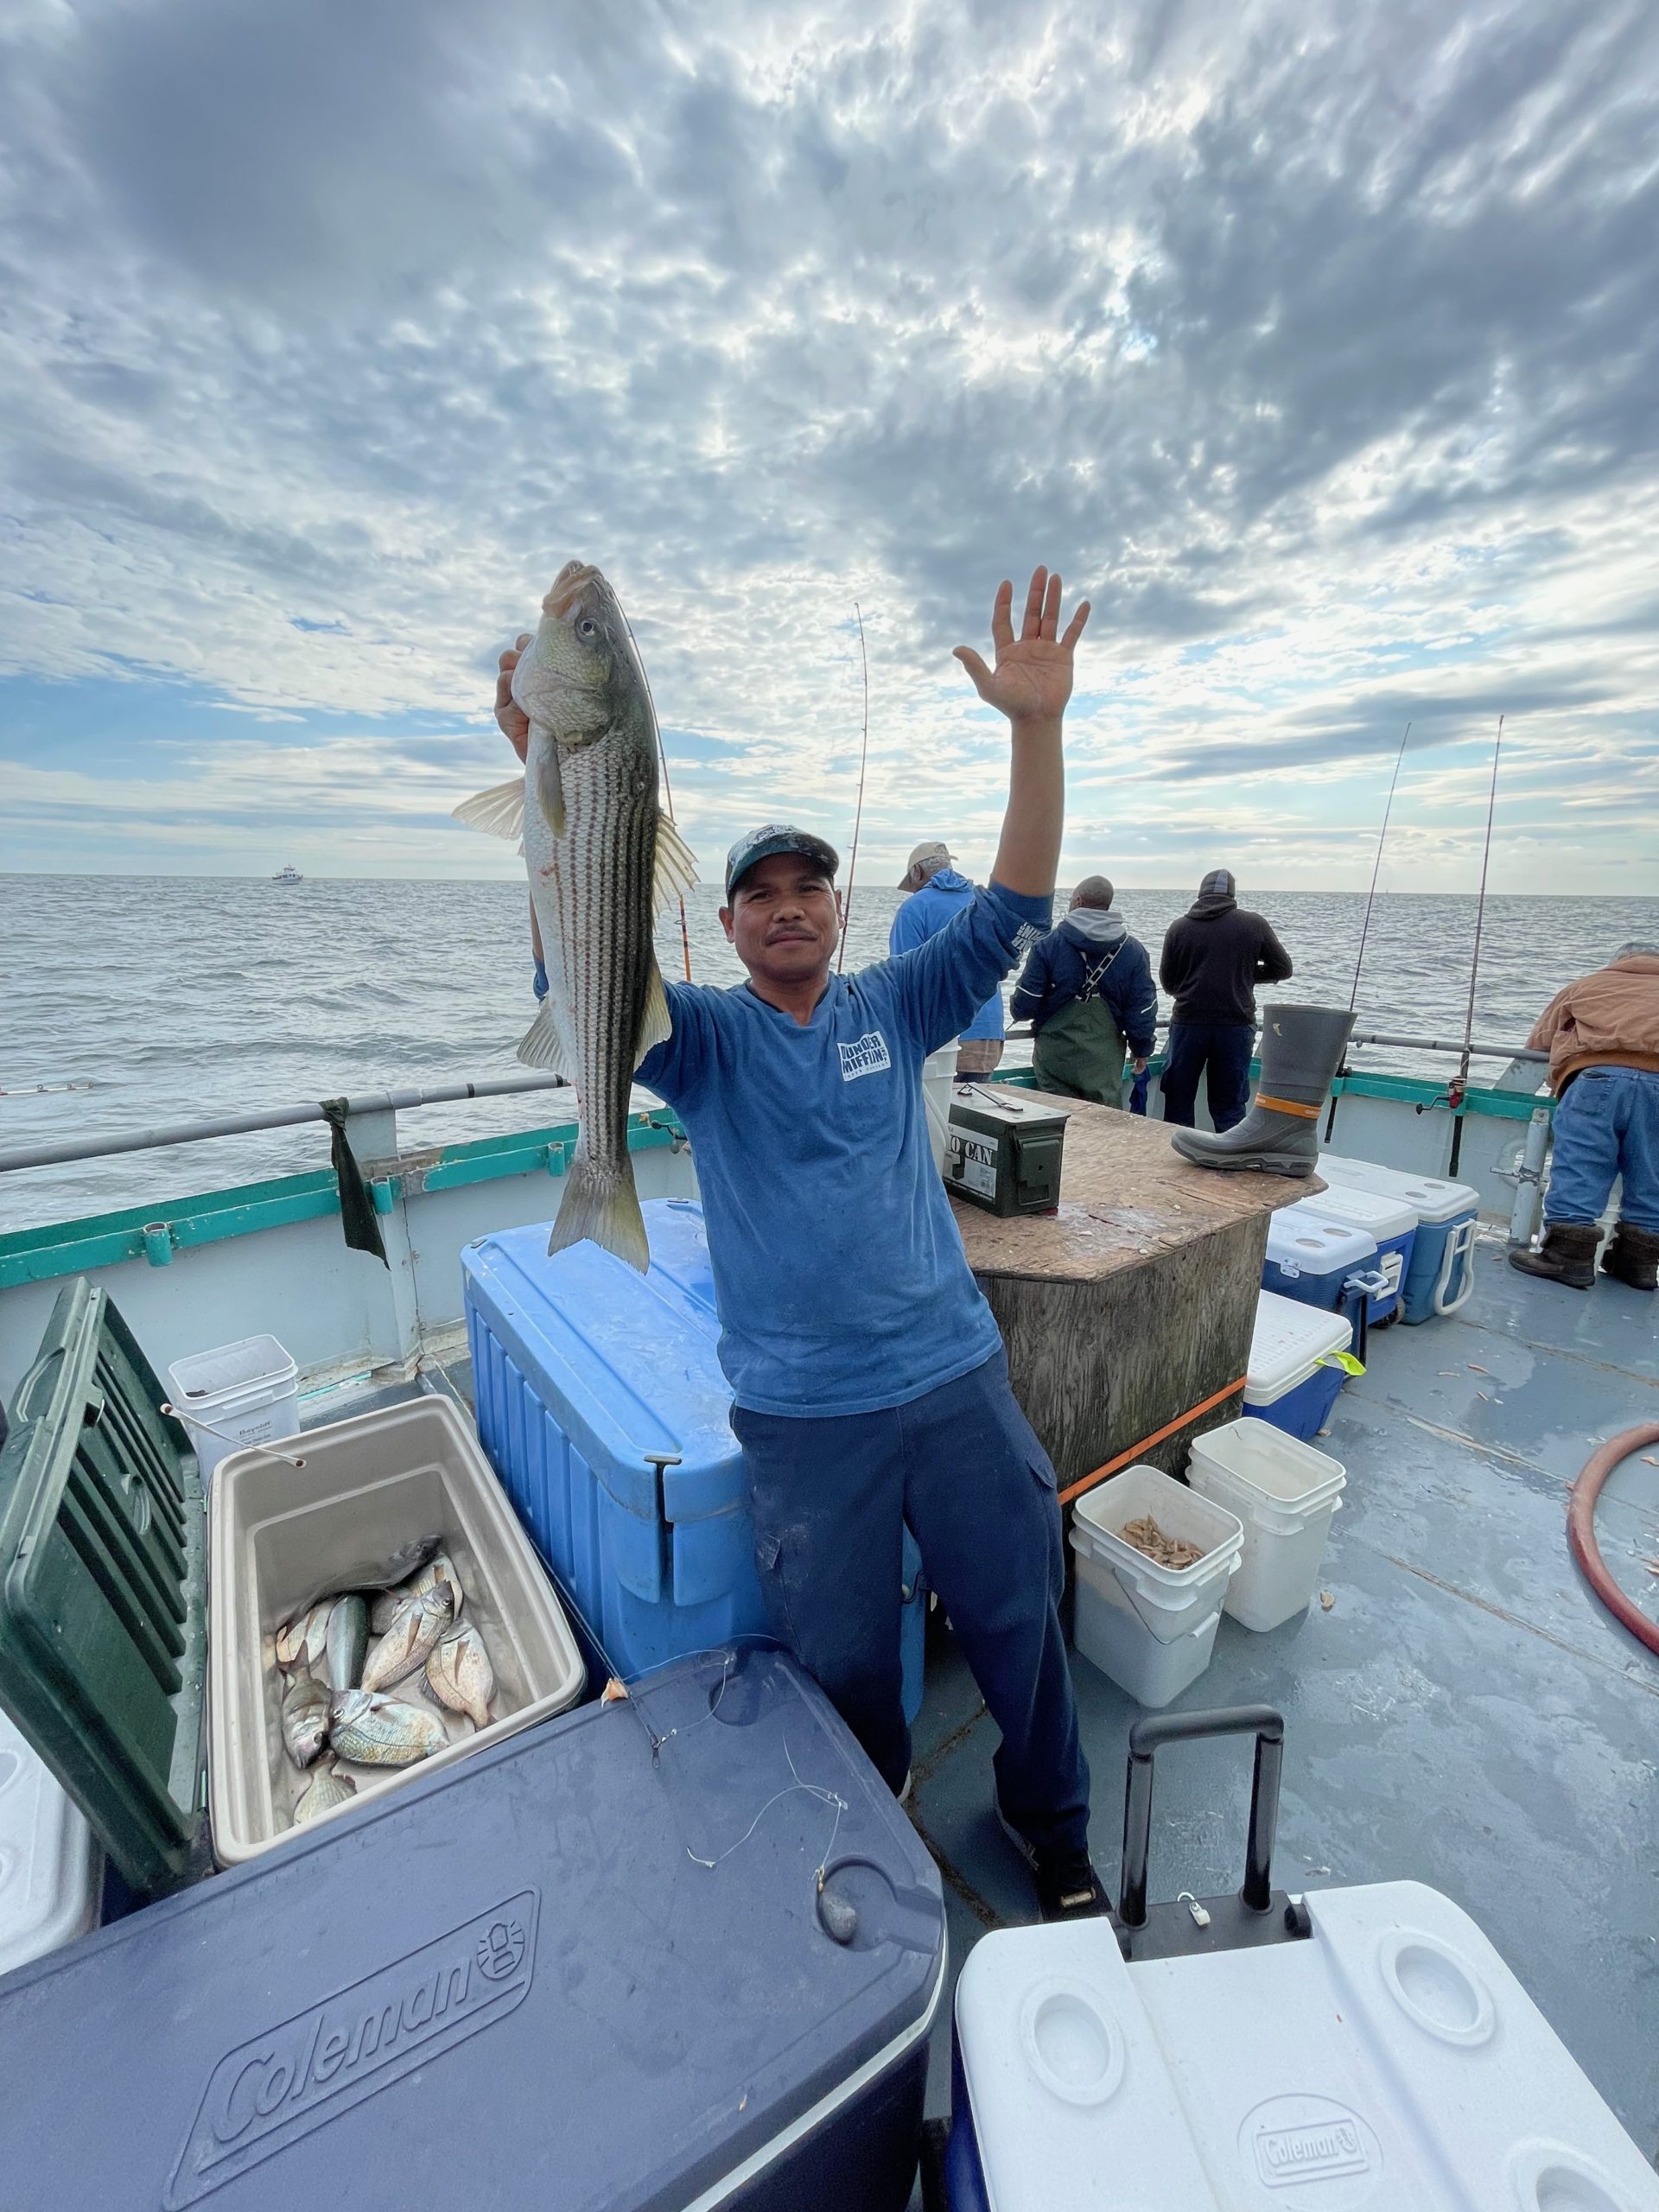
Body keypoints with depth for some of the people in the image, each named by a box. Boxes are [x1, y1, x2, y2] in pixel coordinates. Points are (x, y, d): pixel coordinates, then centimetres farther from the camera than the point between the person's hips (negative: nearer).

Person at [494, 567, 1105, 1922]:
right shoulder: (705, 1040, -3)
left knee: (1020, 1620, 19)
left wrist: (1037, 730, -18)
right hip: (803, 1416, -1)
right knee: (844, 1664, 18)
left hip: (958, 1379, 2)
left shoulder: (895, 1009, 3)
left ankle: (1056, 1830, 50)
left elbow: (1011, 910, -7)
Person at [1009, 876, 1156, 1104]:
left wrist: (1019, 1012, 16)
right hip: (1105, 1059, 2)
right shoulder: (1133, 950, 1)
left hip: (1055, 1054, -2)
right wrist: (1141, 1050, 18)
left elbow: (1023, 1006, -8)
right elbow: (1142, 1010, 3)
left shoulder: (1048, 943, -7)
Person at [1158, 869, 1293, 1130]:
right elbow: (1282, 969, 8)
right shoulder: (1254, 923, 1)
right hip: (1236, 1025, 0)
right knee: (1229, 1109, 7)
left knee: (1178, 1105, 12)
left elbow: (1168, 982, 6)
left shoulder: (1178, 927, 1)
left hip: (1188, 1023, 0)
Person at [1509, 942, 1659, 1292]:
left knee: (1578, 1172, -4)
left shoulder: (1588, 984, 27)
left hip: (1599, 1075, -3)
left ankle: (1568, 1255, -6)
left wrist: (1560, 1084, 34)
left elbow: (1537, 1044, 22)